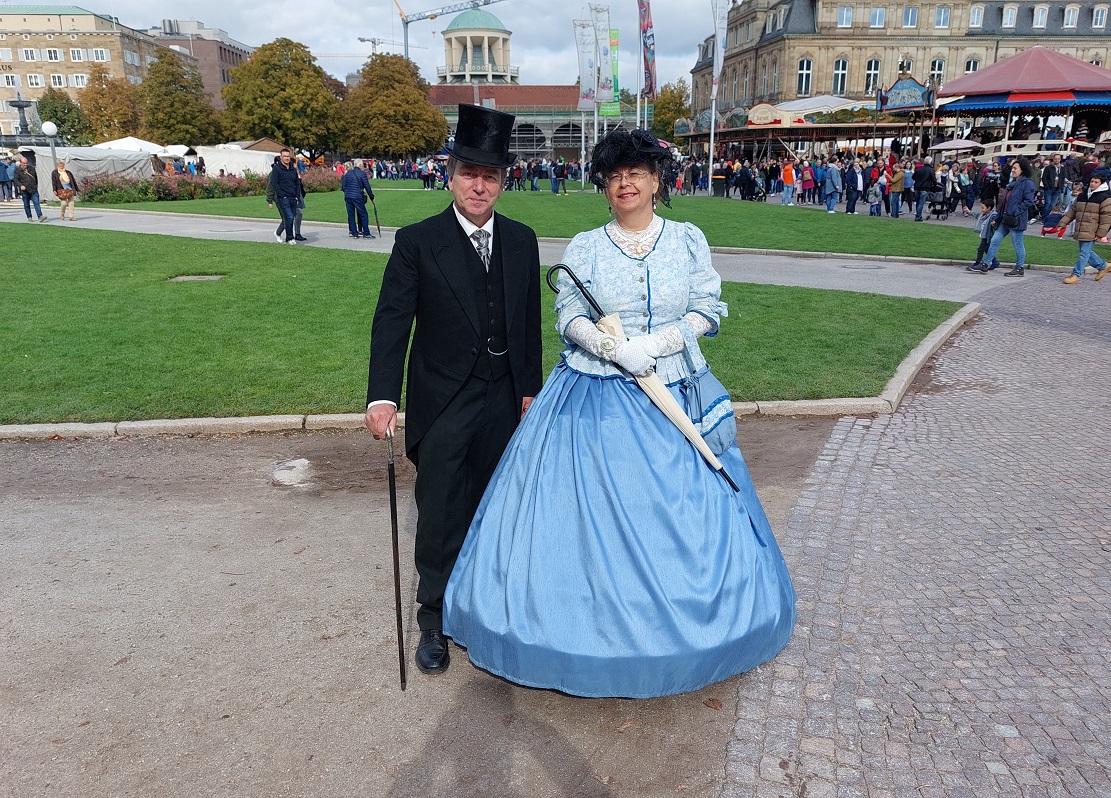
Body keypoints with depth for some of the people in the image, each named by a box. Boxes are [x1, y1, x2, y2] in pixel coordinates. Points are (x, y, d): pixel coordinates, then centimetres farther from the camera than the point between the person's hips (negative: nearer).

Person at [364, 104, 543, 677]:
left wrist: (530, 387, 7)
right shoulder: (417, 242, -8)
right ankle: (435, 620, 23)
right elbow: (391, 322, -13)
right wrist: (382, 396, -23)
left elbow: (530, 322, 8)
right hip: (443, 403, -3)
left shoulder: (522, 241, 4)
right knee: (440, 517, 5)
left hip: (504, 401, 4)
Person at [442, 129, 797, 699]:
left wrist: (658, 342, -13)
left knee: (680, 505, 6)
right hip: (596, 398, -1)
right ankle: (599, 622, 18)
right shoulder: (584, 247, 4)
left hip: (673, 395, 1)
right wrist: (615, 349, -19)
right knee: (593, 507, 1)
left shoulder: (688, 240, 6)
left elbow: (708, 309, 2)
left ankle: (676, 622, 26)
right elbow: (569, 317, -1)